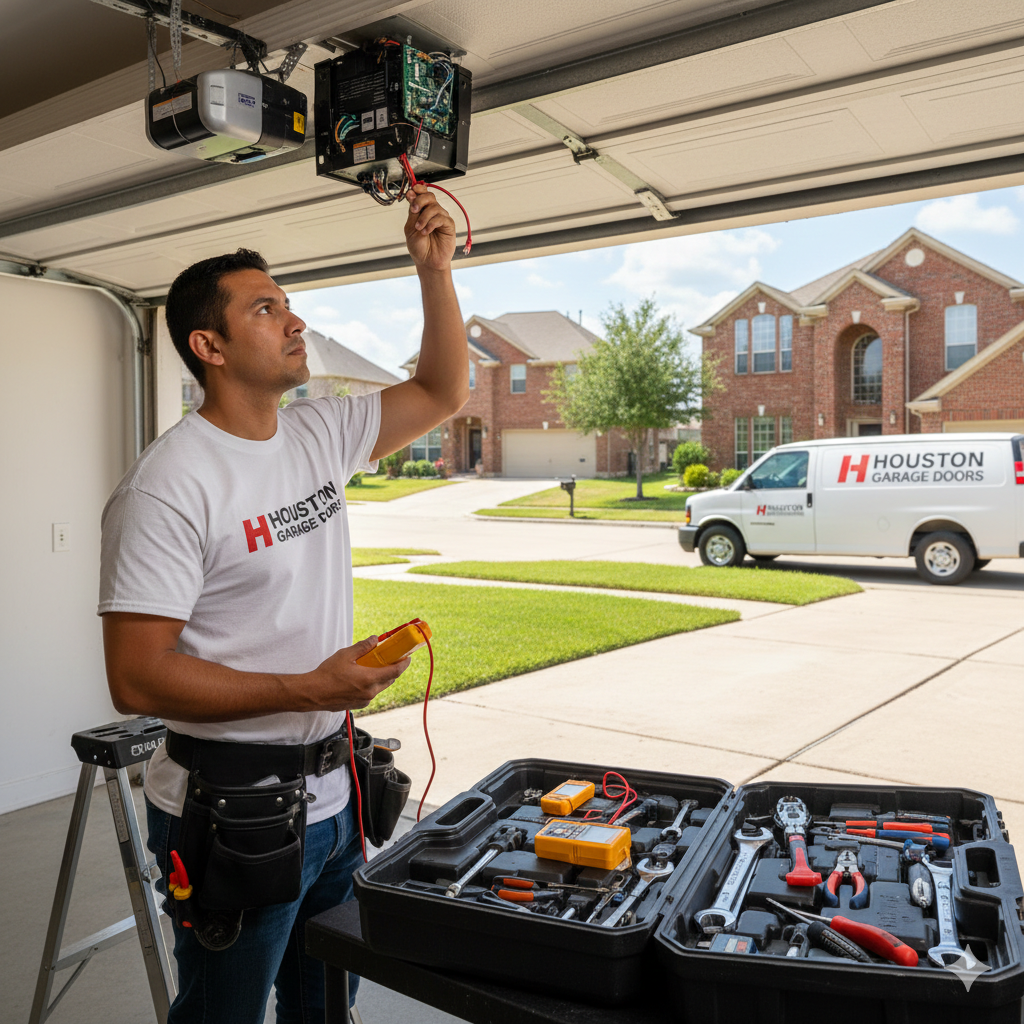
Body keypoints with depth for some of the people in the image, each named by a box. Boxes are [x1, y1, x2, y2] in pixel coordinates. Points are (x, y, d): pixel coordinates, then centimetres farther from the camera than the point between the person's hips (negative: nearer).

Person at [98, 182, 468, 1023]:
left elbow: (444, 392, 11)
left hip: (329, 791, 7)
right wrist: (309, 689, -25)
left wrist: (435, 269, 0)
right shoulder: (169, 484, -20)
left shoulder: (318, 435, 3)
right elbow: (136, 679, -22)